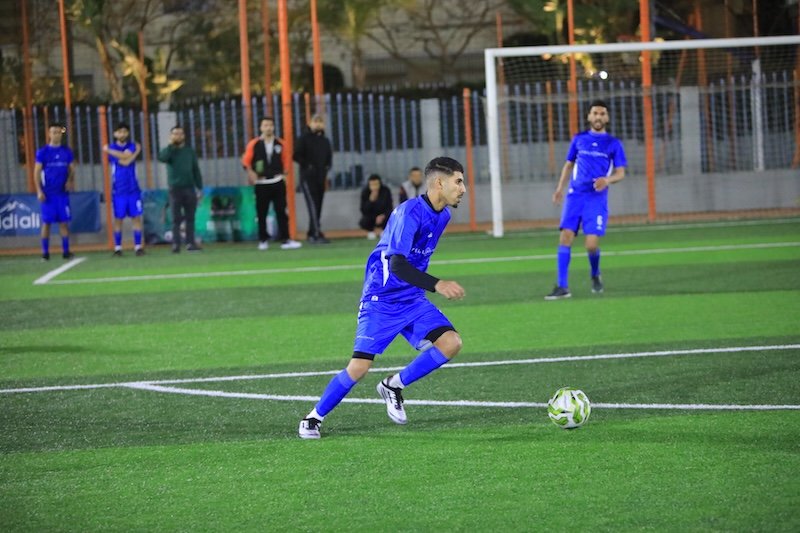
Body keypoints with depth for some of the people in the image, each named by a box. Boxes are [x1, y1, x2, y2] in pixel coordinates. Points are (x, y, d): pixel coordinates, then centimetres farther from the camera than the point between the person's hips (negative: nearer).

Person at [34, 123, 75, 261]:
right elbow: (37, 172, -1)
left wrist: (71, 180, -9)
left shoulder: (67, 151, 7)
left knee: (64, 222, 1)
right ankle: (45, 252, 4)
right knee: (46, 222, 0)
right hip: (48, 193, -2)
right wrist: (39, 191, -10)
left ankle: (66, 251, 4)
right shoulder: (42, 152, -1)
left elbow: (72, 169, 13)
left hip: (63, 192, 2)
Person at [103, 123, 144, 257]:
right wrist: (137, 152, -6)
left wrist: (109, 151, -8)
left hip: (133, 189, 1)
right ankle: (117, 247, 5)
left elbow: (126, 156, -14)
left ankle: (138, 246, 2)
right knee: (118, 219, 1)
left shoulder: (132, 146, 7)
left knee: (136, 217, -1)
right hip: (118, 190, -1)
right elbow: (124, 161, -12)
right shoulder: (112, 148, 2)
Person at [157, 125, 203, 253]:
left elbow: (196, 170, 11)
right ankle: (176, 244, -3)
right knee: (176, 218, -3)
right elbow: (162, 158, -22)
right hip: (175, 189, -2)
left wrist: (200, 188, 7)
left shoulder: (189, 151, 9)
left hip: (189, 188, 2)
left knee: (190, 217, 4)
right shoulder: (169, 150, 2)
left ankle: (190, 243, 7)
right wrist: (171, 144, -21)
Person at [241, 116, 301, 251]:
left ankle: (285, 240, -5)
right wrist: (251, 172, -18)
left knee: (281, 212, -3)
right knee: (261, 213, 4)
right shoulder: (254, 144, -2)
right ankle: (263, 240, 15)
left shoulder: (279, 144, 6)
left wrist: (281, 174, 6)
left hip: (277, 183, 2)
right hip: (261, 184, -2)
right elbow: (246, 161, -2)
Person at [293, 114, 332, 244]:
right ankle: (316, 234, -22)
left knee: (318, 207, 6)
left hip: (320, 178, 6)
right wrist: (307, 166, -14)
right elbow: (297, 155, -7)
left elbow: (329, 157, 24)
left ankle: (312, 234, 14)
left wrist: (326, 168, 7)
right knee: (313, 205, -15)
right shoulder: (304, 138, -2)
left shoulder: (325, 141, 15)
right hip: (308, 178, -6)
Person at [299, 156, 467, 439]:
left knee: (451, 343, -13)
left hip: (413, 301, 7)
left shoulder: (442, 216, 5)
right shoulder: (410, 212, -22)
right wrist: (437, 285, -41)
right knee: (360, 366, -12)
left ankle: (394, 385, 4)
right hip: (381, 301, -7)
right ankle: (314, 418, 8)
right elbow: (397, 265, -32)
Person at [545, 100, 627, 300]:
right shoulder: (579, 139, 12)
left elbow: (620, 173, 3)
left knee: (591, 244, -11)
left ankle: (595, 275, 21)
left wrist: (607, 180, -18)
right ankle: (562, 287, -9)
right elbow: (569, 164, 21)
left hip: (597, 198, -2)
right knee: (565, 237, -12)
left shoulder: (613, 144, 5)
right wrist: (560, 188, 8)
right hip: (575, 195, 2)